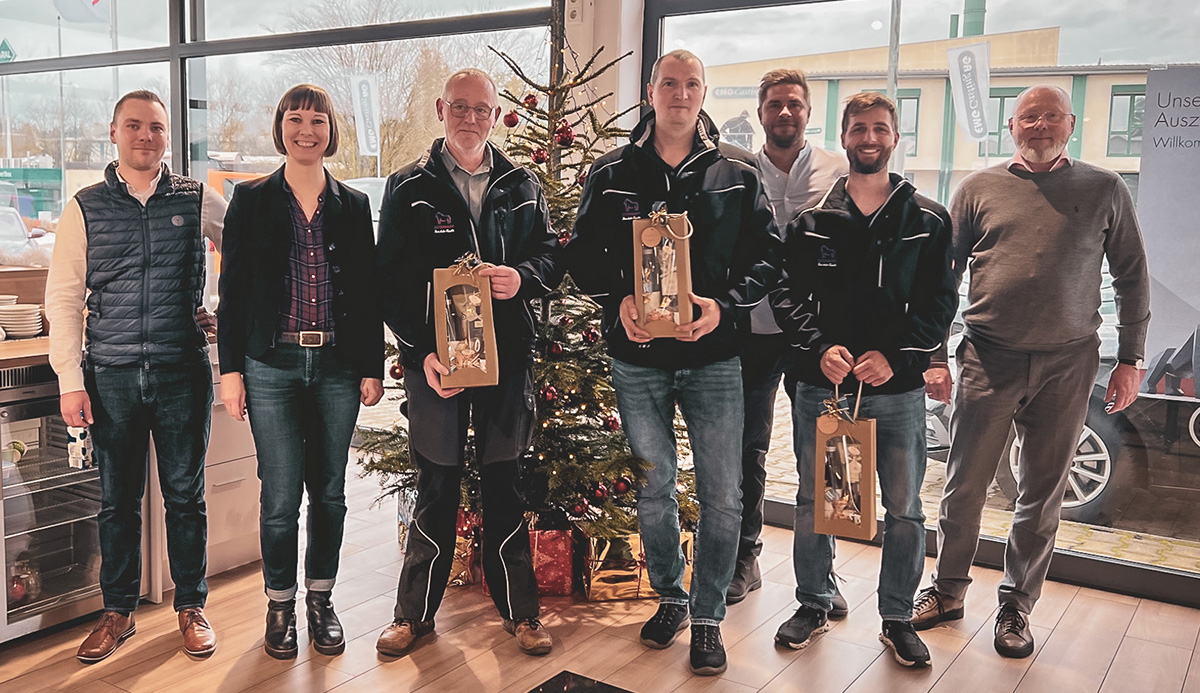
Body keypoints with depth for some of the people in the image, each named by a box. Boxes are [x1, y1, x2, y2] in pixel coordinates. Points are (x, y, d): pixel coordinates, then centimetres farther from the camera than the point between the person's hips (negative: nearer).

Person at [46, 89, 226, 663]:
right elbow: (63, 298, 3)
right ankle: (118, 612, 24)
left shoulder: (200, 201, 3)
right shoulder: (85, 208, 4)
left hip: (183, 372, -1)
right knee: (117, 499, 10)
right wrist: (70, 379, -3)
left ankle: (191, 606, 21)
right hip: (111, 376, 1)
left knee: (185, 495, 7)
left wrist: (222, 314, 5)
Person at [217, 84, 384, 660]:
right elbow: (232, 290, 2)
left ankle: (321, 600, 25)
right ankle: (280, 606, 19)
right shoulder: (251, 201, 4)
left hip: (338, 368, 2)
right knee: (281, 497, 0)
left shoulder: (353, 206, 8)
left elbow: (368, 293, 9)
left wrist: (372, 367, 5)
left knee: (329, 492, 9)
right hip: (272, 367, -2)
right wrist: (230, 369, -2)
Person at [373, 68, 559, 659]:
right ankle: (416, 611, 21)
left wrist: (522, 276, -12)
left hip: (506, 356, 2)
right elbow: (389, 280, -1)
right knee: (436, 487, 5)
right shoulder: (409, 187, 3)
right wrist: (421, 351, -12)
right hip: (434, 358, -2)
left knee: (505, 483, 8)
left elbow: (549, 257, 12)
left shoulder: (521, 187, 10)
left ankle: (518, 609, 21)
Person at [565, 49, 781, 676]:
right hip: (638, 358, 1)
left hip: (713, 355, 0)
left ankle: (708, 616, 18)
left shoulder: (736, 174, 4)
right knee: (654, 488, 12)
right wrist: (619, 300, -12)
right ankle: (670, 598, 32)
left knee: (723, 495, 0)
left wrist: (723, 304, -14)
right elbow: (582, 254, 6)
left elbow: (765, 254, 2)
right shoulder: (612, 173, 6)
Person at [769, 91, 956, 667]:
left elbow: (939, 302, 0)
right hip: (820, 387, 1)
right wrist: (820, 347, -15)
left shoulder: (928, 221, 4)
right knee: (812, 501, 10)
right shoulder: (812, 221, 6)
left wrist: (893, 355, -14)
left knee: (904, 510, 7)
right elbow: (788, 295, 2)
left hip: (898, 390, 0)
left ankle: (897, 618, 24)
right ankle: (813, 605, 28)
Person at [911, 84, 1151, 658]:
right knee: (964, 485, 4)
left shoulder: (1105, 191, 6)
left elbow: (1132, 278, 11)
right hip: (989, 358, 0)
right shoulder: (979, 188, 5)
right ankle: (948, 591, 23)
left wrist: (1130, 359, 6)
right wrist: (934, 356, 0)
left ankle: (1016, 606, 23)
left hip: (1067, 363, 1)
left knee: (1043, 495, 8)